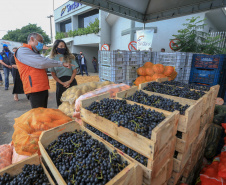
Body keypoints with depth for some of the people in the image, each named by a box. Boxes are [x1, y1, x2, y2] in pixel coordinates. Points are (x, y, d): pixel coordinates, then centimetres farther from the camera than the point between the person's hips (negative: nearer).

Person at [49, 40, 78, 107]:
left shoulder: (69, 57, 5)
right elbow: (53, 74, 4)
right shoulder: (53, 59, 4)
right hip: (60, 83, 0)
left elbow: (74, 71, 2)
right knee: (61, 104, 4)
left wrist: (70, 81, -11)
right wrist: (62, 83, -8)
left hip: (71, 82, 0)